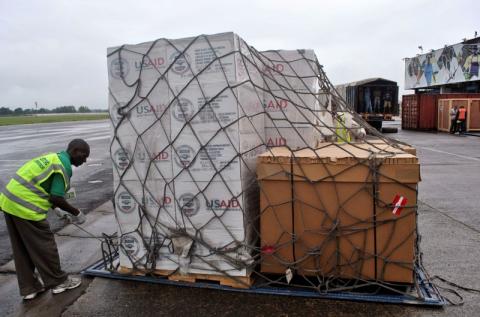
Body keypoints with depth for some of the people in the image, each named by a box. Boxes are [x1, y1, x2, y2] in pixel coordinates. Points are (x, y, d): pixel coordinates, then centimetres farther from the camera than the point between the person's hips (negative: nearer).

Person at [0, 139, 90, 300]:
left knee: (21, 250, 16)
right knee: (44, 246, 6)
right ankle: (58, 282, 21)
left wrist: (57, 210, 21)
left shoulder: (52, 157, 17)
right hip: (26, 208, -9)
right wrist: (77, 213, -2)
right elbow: (56, 198, -16)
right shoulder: (64, 166, -12)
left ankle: (29, 288, 28)